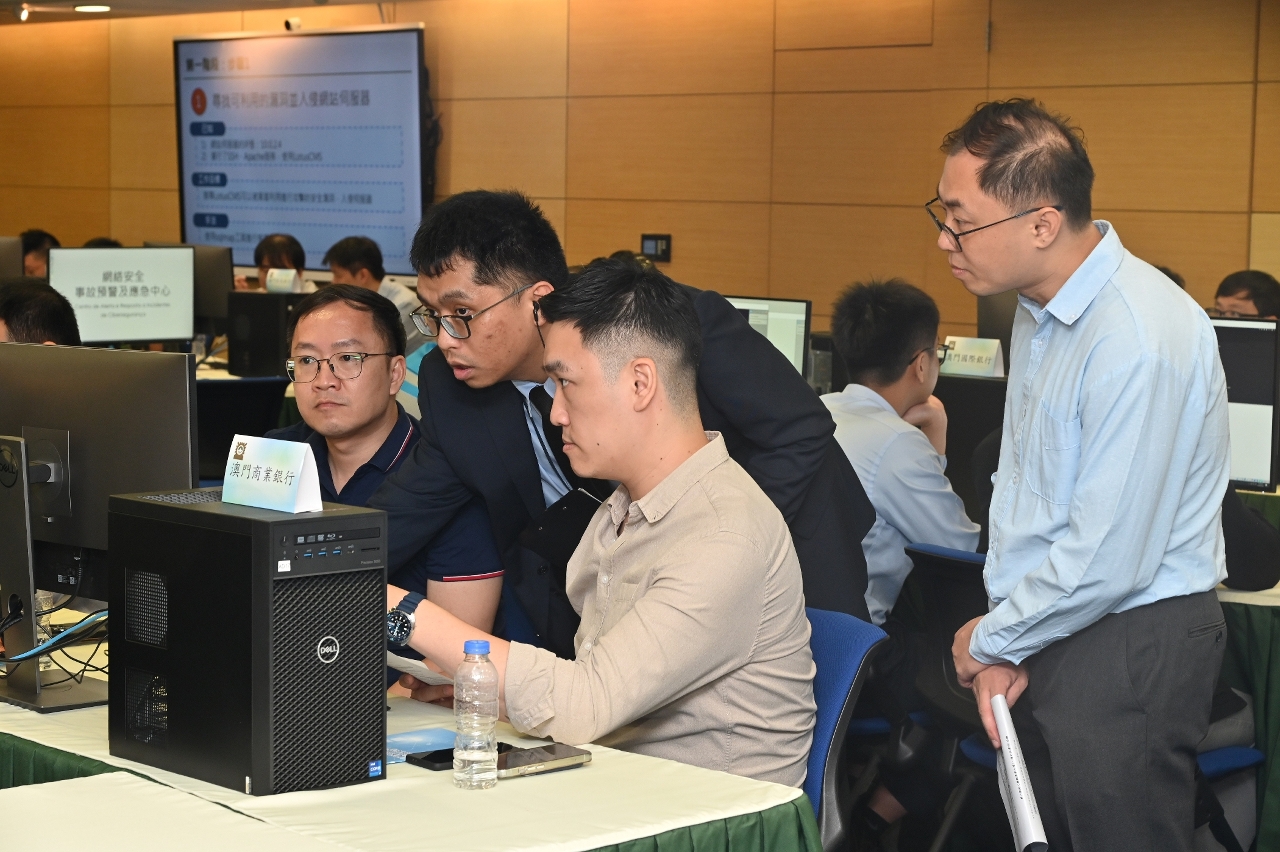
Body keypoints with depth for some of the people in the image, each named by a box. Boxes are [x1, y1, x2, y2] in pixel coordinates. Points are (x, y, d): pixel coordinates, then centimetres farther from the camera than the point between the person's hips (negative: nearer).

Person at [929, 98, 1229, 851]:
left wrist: (990, 641, -8)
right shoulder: (1040, 309, 6)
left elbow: (1106, 562, -23)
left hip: (1133, 645, -9)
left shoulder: (1141, 342, -24)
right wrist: (1003, 645, 2)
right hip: (1051, 635, 9)